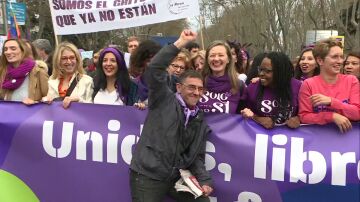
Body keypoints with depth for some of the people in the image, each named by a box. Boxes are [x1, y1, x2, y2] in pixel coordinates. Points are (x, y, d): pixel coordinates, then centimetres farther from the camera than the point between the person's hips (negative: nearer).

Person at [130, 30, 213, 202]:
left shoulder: (200, 121, 11)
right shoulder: (164, 100, -4)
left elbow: (197, 156, 13)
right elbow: (154, 70, -19)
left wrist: (204, 181, -3)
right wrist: (180, 43, -21)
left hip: (176, 178, 5)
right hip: (147, 176, -5)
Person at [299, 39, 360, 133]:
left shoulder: (351, 80, 3)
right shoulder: (308, 84, -3)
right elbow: (304, 117, -5)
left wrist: (331, 101, -15)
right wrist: (333, 116, -16)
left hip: (345, 133, 1)